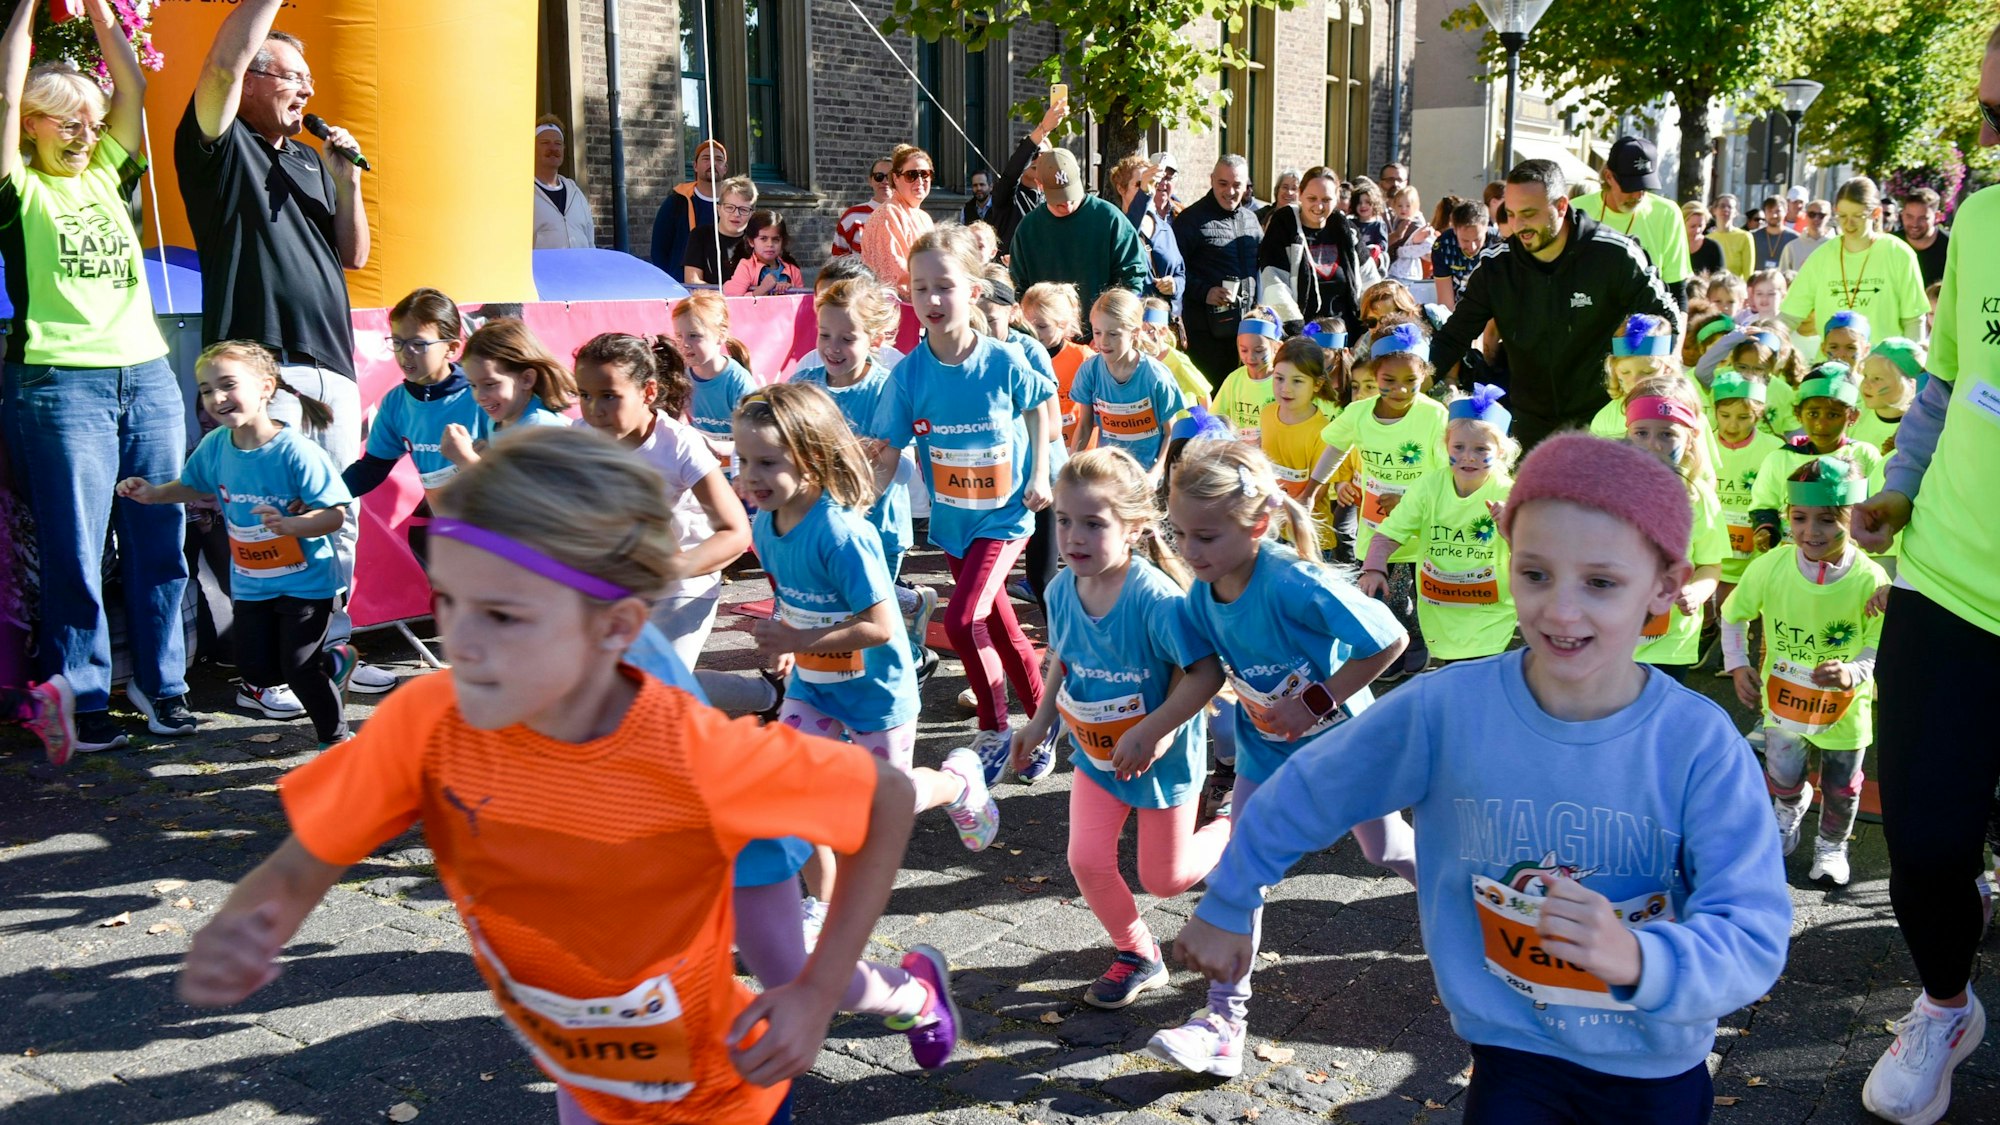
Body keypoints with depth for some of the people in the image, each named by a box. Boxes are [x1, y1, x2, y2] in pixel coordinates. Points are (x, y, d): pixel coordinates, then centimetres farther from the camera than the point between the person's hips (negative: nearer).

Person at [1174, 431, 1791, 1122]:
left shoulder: (1702, 746, -21)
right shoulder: (1444, 710, -19)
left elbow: (1755, 940, -24)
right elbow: (1304, 794, -5)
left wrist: (1638, 958, -45)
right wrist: (1226, 909, 7)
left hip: (1660, 1065, 1)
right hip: (1516, 1052, -1)